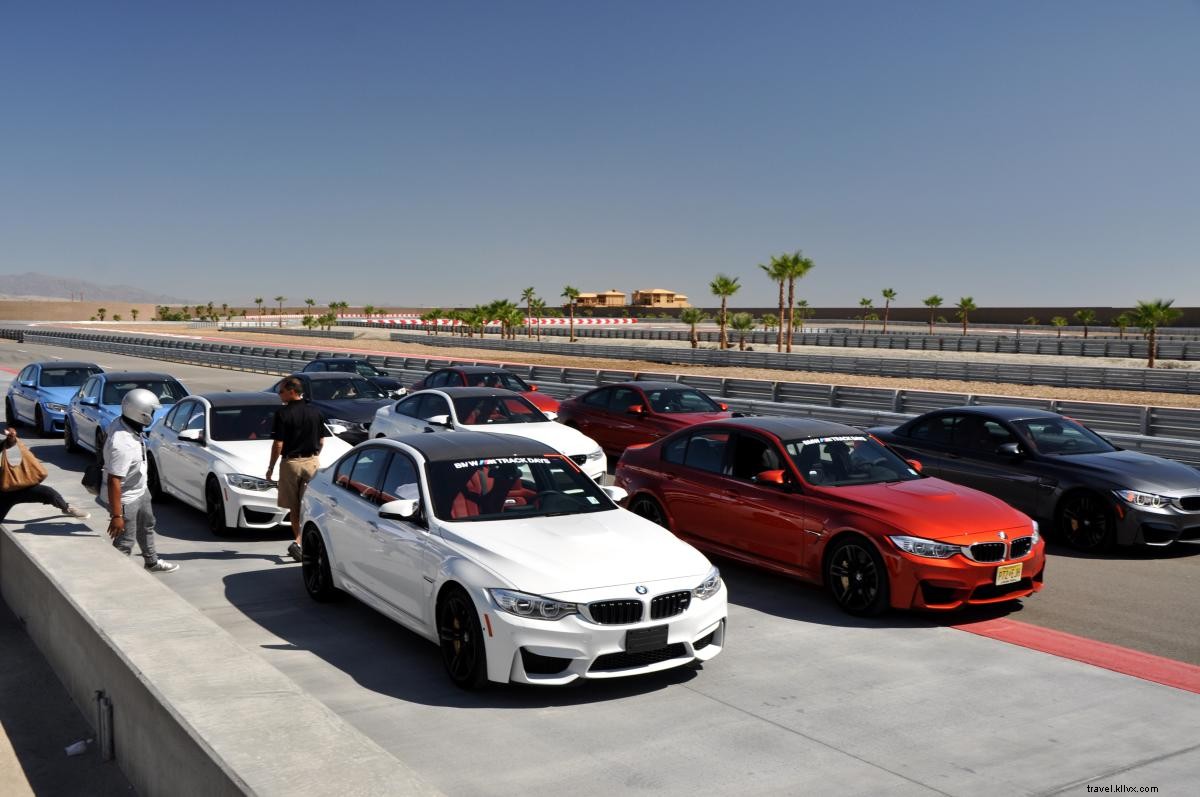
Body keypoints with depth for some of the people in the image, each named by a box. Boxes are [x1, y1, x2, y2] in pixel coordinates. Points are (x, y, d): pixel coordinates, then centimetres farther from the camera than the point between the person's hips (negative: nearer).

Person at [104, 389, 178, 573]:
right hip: (127, 499, -10)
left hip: (140, 490, 10)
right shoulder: (123, 446, -38)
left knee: (147, 526, 29)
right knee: (124, 542, 3)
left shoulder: (119, 423, -13)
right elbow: (114, 481, -34)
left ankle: (152, 562, 50)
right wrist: (116, 516, -29)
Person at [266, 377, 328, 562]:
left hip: (291, 462, -3)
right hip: (312, 461, 3)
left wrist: (271, 467, -1)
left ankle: (298, 541, 12)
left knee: (294, 507, 10)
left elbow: (278, 444, -11)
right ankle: (299, 542, -8)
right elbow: (322, 441, 6)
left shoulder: (283, 414, -11)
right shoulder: (315, 412, 1)